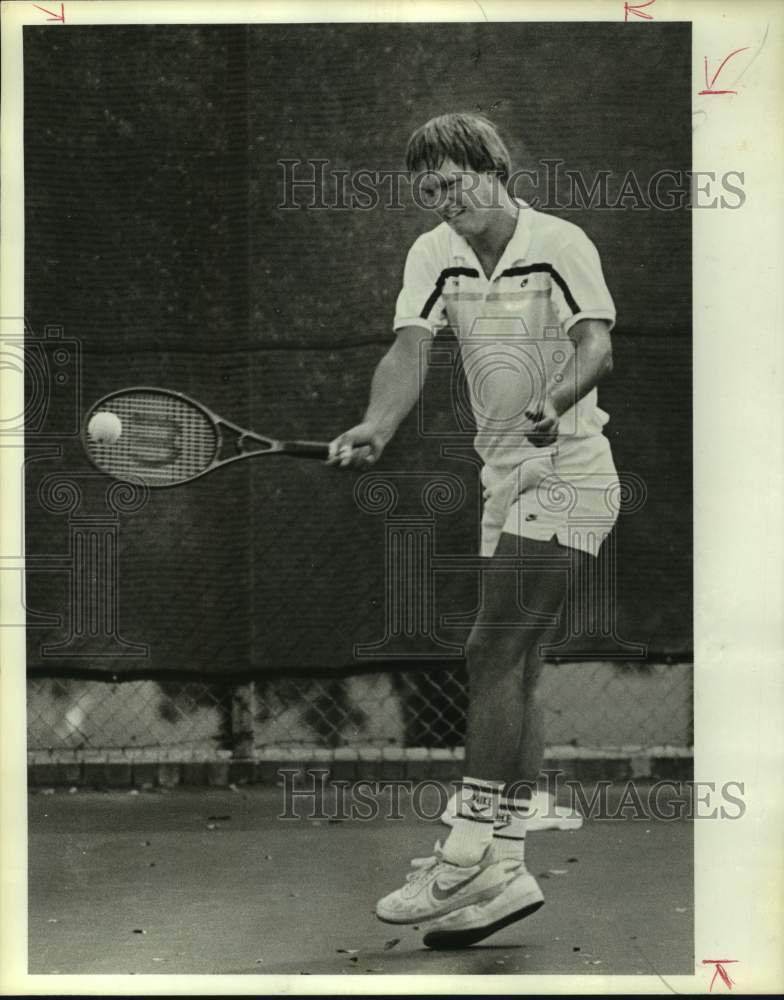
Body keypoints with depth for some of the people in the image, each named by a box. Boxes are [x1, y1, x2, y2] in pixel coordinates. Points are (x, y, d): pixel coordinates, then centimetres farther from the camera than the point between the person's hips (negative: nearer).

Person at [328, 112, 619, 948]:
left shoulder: (560, 244, -10)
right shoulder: (433, 256, 5)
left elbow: (596, 345, -22)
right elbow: (410, 350, -9)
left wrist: (553, 404, -43)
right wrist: (377, 426, -29)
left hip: (566, 474, -7)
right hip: (506, 480, 7)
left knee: (492, 651, -15)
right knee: (513, 669, 7)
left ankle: (468, 856, -11)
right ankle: (505, 869, 13)